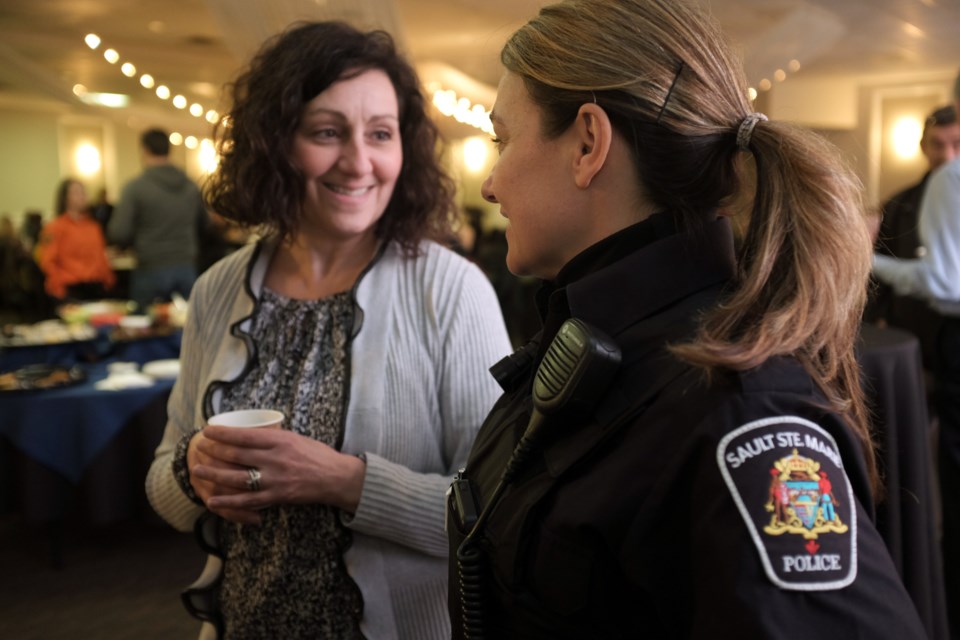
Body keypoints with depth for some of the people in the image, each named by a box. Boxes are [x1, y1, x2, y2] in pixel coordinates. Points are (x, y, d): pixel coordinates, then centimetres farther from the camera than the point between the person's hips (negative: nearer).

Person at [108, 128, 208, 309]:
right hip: (186, 268, 4)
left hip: (151, 269, -3)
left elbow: (118, 234, -12)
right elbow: (202, 224, 17)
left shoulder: (135, 187, -9)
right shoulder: (191, 186, 3)